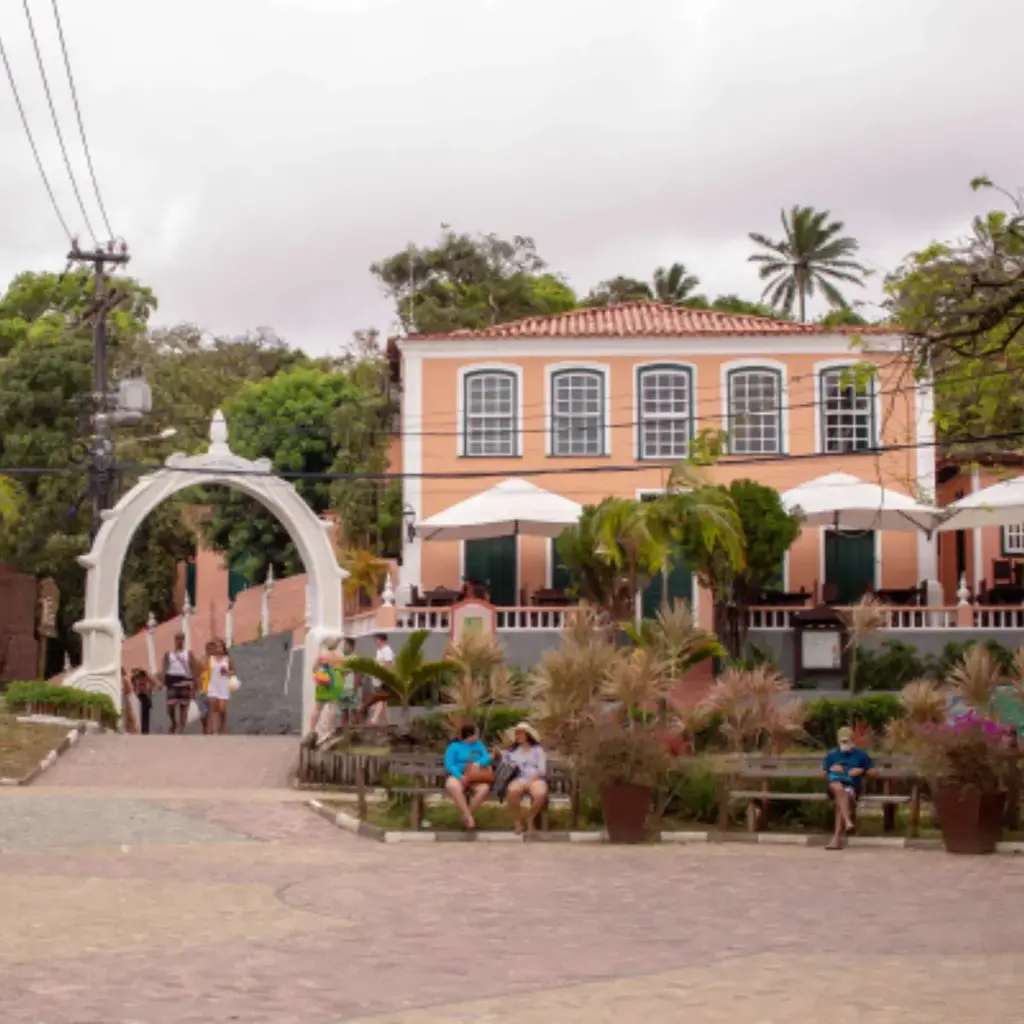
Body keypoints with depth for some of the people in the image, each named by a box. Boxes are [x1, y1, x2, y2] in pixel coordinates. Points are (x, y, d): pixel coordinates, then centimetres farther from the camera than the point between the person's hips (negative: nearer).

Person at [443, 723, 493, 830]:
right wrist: (461, 777, -24)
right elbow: (449, 765, -7)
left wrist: (478, 763, -20)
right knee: (453, 786, -40)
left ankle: (466, 814, -19)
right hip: (457, 777, -3)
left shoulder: (478, 744, 18)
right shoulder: (454, 746, 6)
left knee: (484, 788, -33)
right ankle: (468, 817, -34)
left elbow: (487, 758, 4)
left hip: (475, 779, 3)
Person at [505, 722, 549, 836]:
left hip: (536, 779, -1)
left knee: (540, 794, -38)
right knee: (512, 791, -38)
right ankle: (518, 821, -16)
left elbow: (542, 770, 3)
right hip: (520, 779, 1)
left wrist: (530, 781, -12)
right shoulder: (515, 751, 22)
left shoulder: (538, 749, 14)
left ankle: (531, 820, -9)